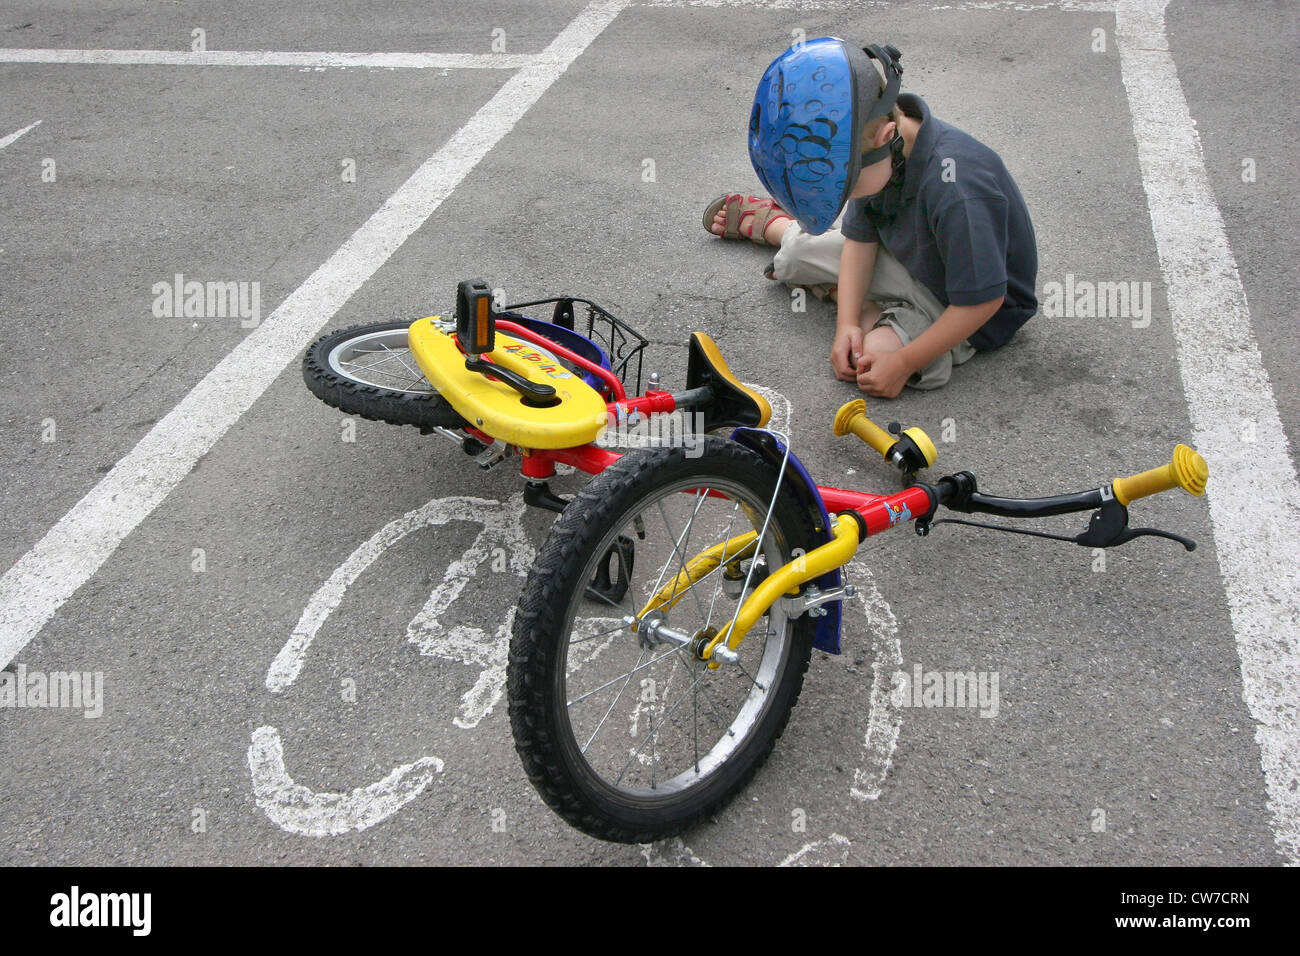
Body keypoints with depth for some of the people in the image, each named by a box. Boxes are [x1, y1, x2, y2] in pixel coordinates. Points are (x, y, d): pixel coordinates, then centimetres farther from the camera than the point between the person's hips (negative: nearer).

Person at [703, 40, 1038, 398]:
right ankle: (772, 221, 36)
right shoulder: (877, 152, -17)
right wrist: (847, 323, -15)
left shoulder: (955, 191, -41)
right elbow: (861, 237, -4)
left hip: (968, 311, -6)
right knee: (800, 250, -2)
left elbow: (983, 300, -33)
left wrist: (904, 363, -28)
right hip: (916, 259, 6)